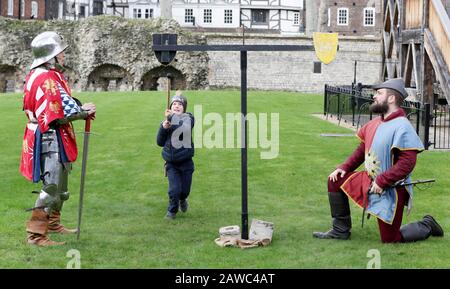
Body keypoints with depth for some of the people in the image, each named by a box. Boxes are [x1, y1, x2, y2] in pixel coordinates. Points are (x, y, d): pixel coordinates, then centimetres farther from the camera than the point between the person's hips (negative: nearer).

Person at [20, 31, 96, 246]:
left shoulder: (38, 75, 12)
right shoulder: (48, 78, -21)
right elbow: (59, 115, -24)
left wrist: (80, 108, 1)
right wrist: (84, 112, -11)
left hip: (52, 139, 11)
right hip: (51, 139, -11)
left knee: (59, 185, 23)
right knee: (52, 186, -9)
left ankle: (53, 223, 38)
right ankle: (35, 233, -5)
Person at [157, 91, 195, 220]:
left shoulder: (188, 118, -8)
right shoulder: (166, 122, 2)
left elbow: (185, 127, -31)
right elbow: (160, 142, 4)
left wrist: (171, 117, -42)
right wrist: (163, 128, -12)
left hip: (186, 162, -1)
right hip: (171, 163, 1)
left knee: (185, 189, 9)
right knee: (174, 189, -7)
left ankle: (182, 200, 44)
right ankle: (172, 210, 18)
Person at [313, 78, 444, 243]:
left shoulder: (402, 127, -21)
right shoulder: (374, 123, 4)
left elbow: (407, 163, -27)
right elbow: (362, 150, 15)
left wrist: (382, 181, -26)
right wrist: (344, 168, 4)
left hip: (391, 191, -8)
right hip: (370, 181, 8)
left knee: (390, 239, -1)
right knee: (335, 180, 4)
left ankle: (427, 226, 25)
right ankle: (340, 230, 14)